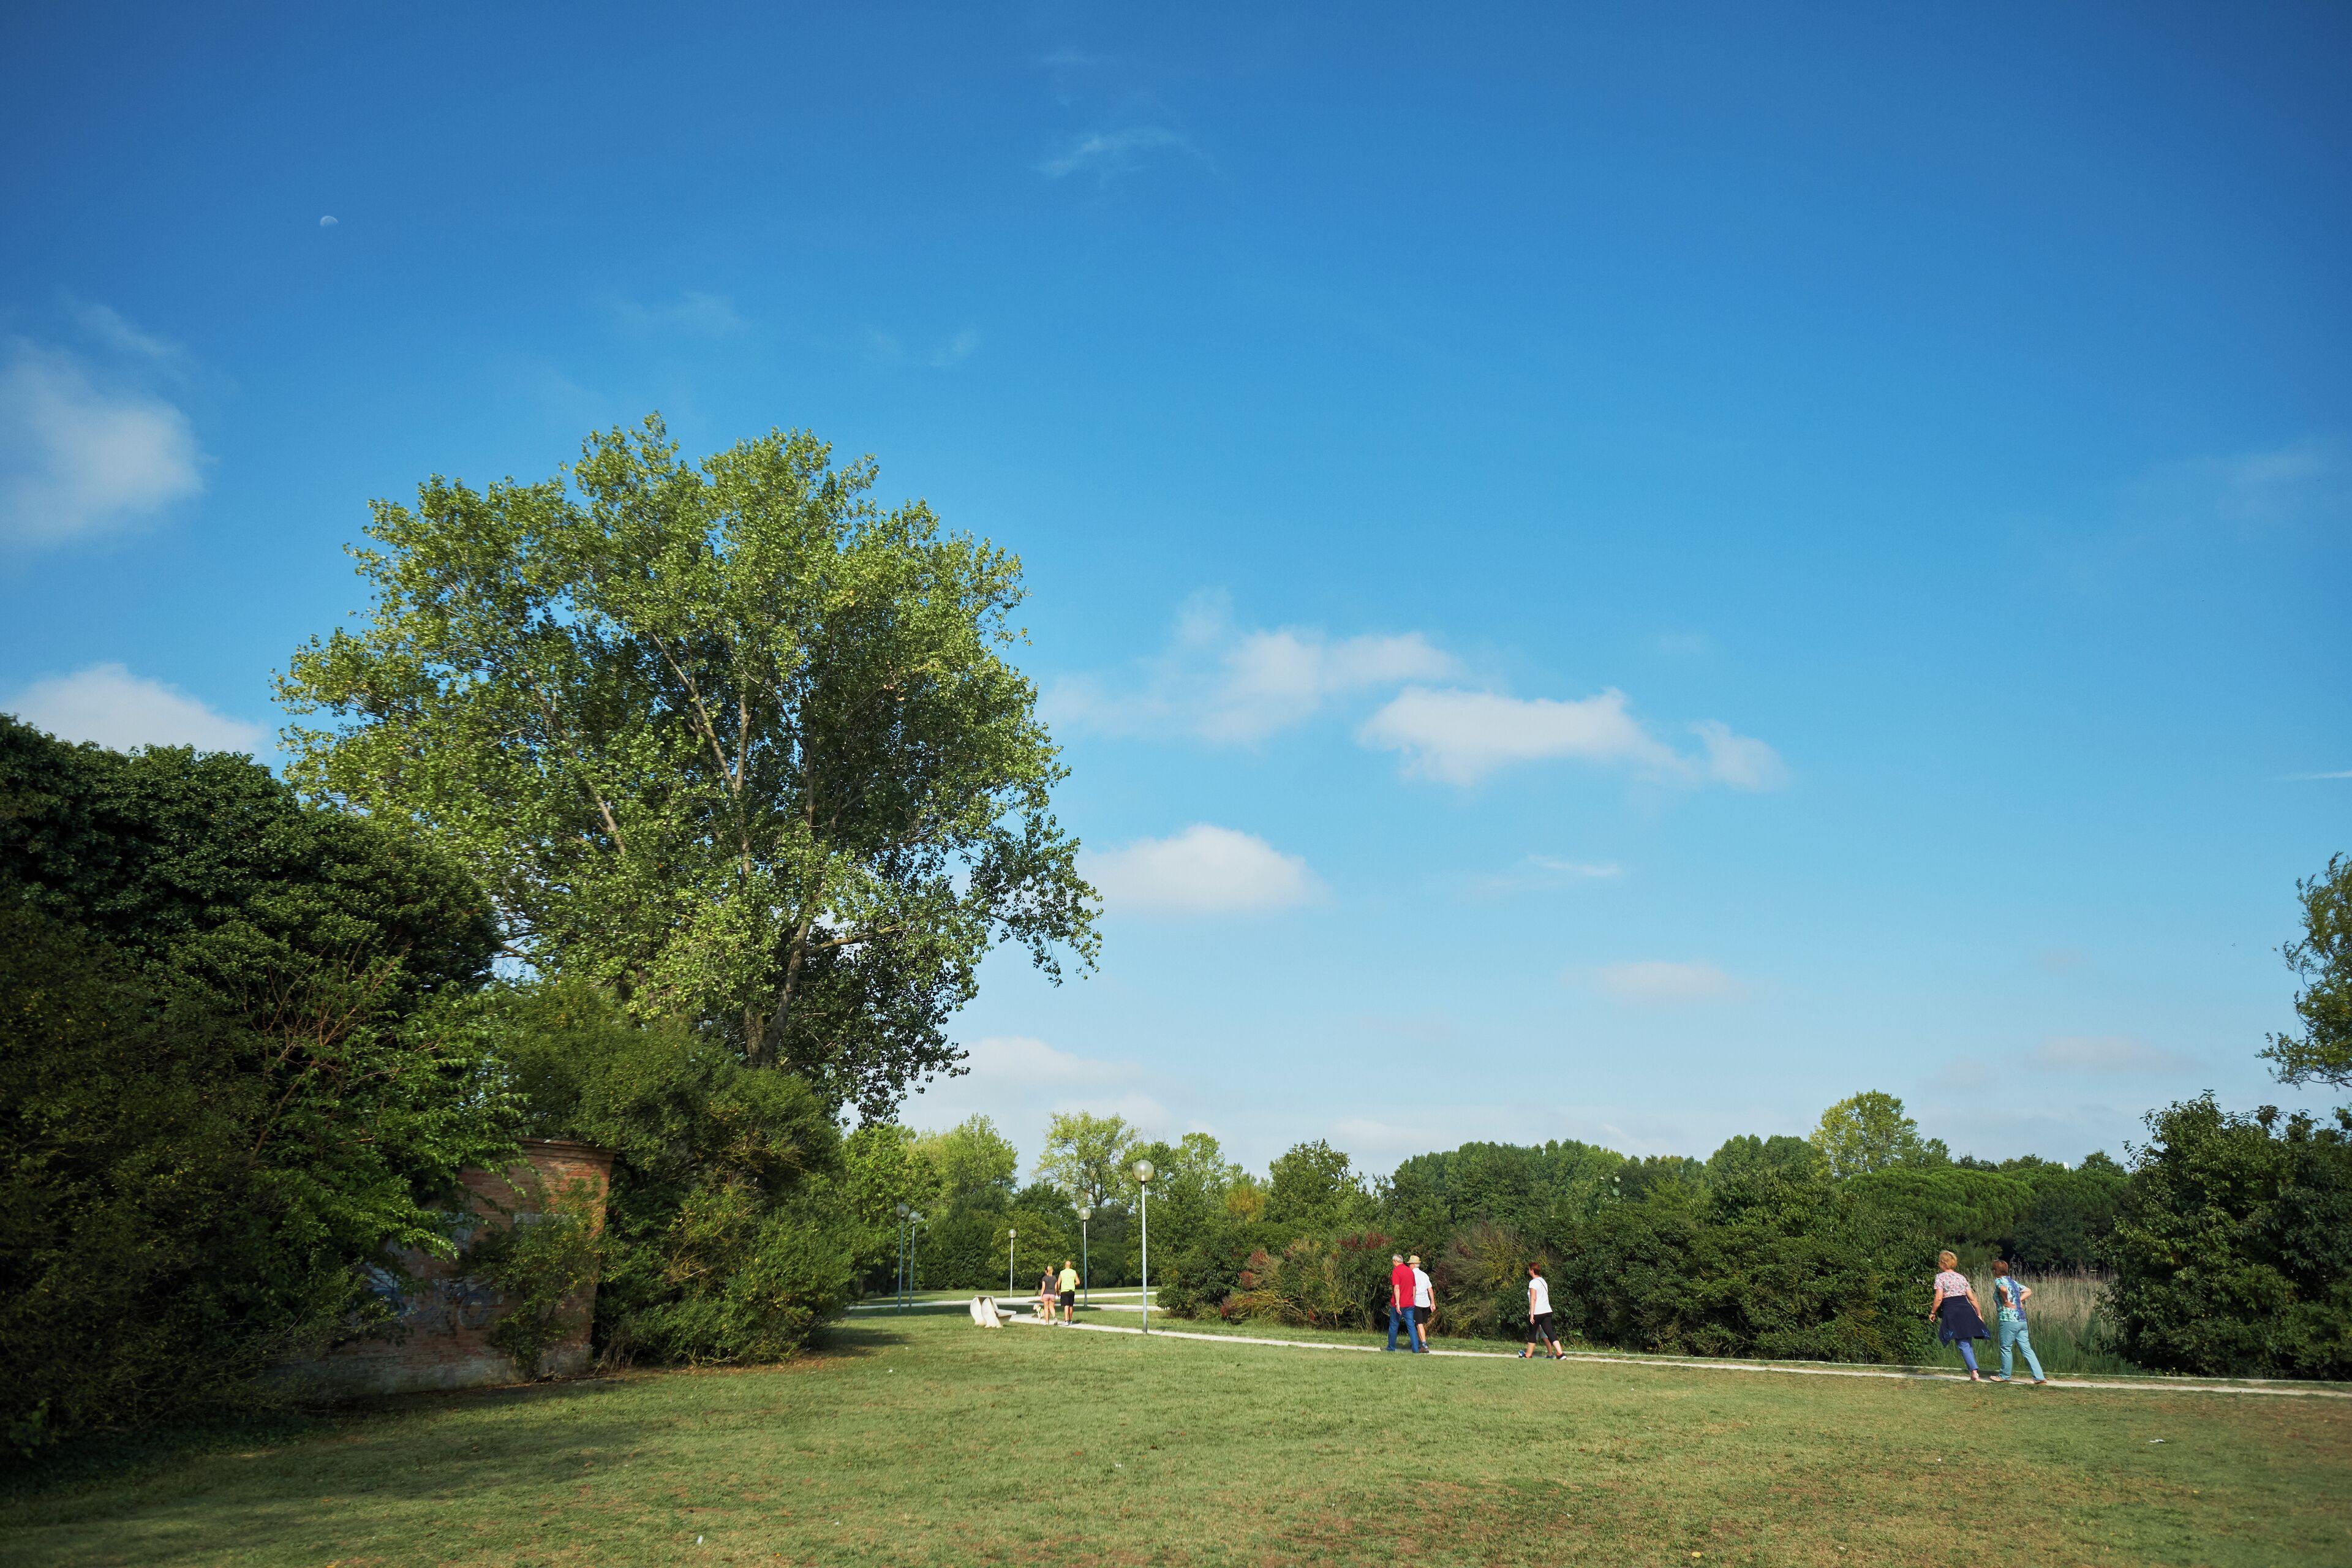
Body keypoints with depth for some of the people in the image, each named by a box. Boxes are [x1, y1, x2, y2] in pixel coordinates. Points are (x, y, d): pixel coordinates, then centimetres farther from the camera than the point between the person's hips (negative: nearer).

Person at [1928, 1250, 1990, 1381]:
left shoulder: (1940, 1277, 1)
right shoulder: (1961, 1277, 17)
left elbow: (1939, 1298, -7)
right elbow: (1972, 1298, 13)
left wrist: (1932, 1313, 3)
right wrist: (1979, 1314, 21)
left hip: (1951, 1312, -5)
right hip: (1966, 1310, 5)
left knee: (1963, 1345, -3)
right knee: (1968, 1343, 11)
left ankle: (1974, 1373, -10)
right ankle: (1974, 1373, 8)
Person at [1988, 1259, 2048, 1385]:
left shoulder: (1999, 1280, -6)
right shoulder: (2013, 1281, 17)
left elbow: (2003, 1289, -28)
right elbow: (2029, 1291, 23)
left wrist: (2006, 1301, -13)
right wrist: (2019, 1300, 13)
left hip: (2008, 1319, -7)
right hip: (2021, 1319, 8)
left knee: (2006, 1348, 4)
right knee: (2027, 1349, 6)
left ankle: (2004, 1376, 13)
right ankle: (2039, 1377, 0)